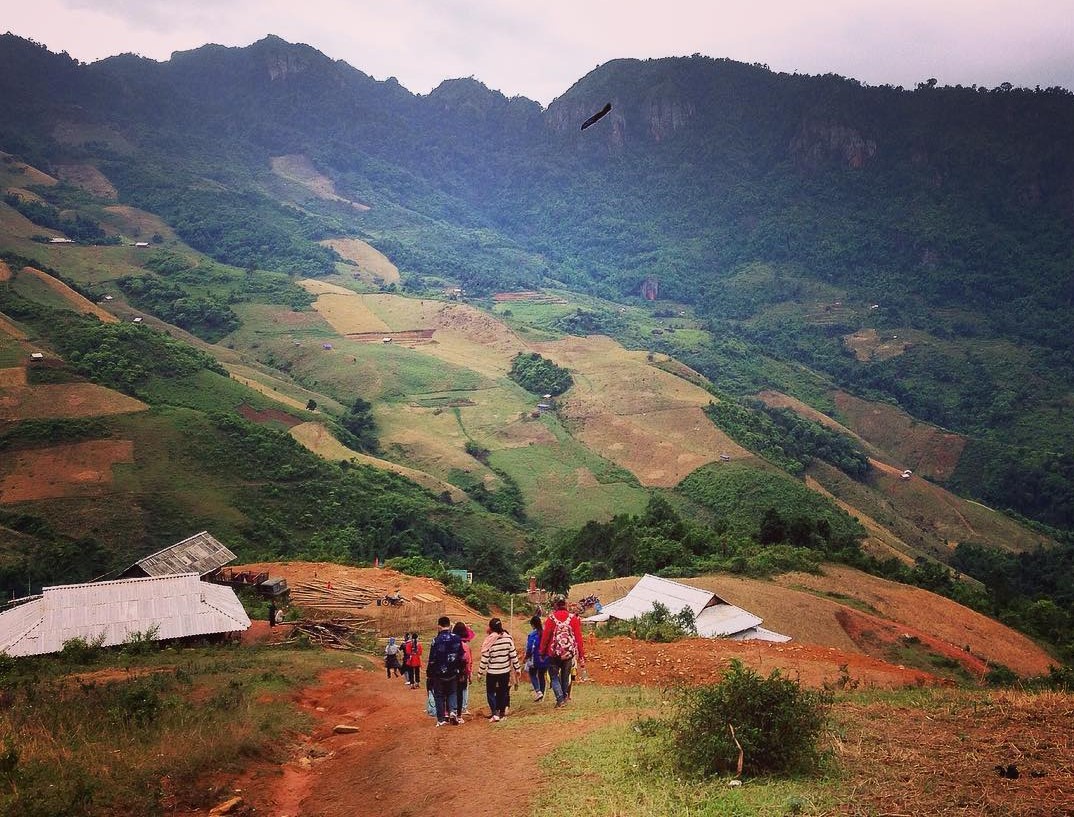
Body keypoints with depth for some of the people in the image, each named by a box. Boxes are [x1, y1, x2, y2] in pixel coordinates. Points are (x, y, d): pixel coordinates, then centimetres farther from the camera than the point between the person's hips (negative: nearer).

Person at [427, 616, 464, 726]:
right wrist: (460, 670, 15)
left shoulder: (437, 640, -16)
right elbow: (461, 657, 4)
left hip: (439, 674, -3)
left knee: (439, 695, 9)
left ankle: (441, 719, 9)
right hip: (453, 673, 3)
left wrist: (429, 673, -1)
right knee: (452, 693, 19)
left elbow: (432, 659, -12)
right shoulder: (457, 639, -3)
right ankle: (453, 711, -3)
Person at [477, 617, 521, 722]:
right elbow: (513, 654, 0)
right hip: (505, 671, 4)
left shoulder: (489, 641, -15)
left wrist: (480, 672, -2)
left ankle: (495, 713, -4)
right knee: (503, 692, 15)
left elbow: (485, 658, -11)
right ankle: (502, 712, 20)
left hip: (492, 672, -3)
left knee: (491, 692, 8)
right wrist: (517, 668, 10)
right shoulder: (508, 638, -5)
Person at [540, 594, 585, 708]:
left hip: (554, 652, -2)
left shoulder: (551, 618, -6)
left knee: (554, 676, 9)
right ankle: (565, 696, 27)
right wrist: (581, 657, 4)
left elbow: (545, 636, -5)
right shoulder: (574, 618, -1)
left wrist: (542, 652, 8)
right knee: (565, 675, 21)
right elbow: (579, 638, -1)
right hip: (569, 652, 2)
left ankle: (560, 698, -7)